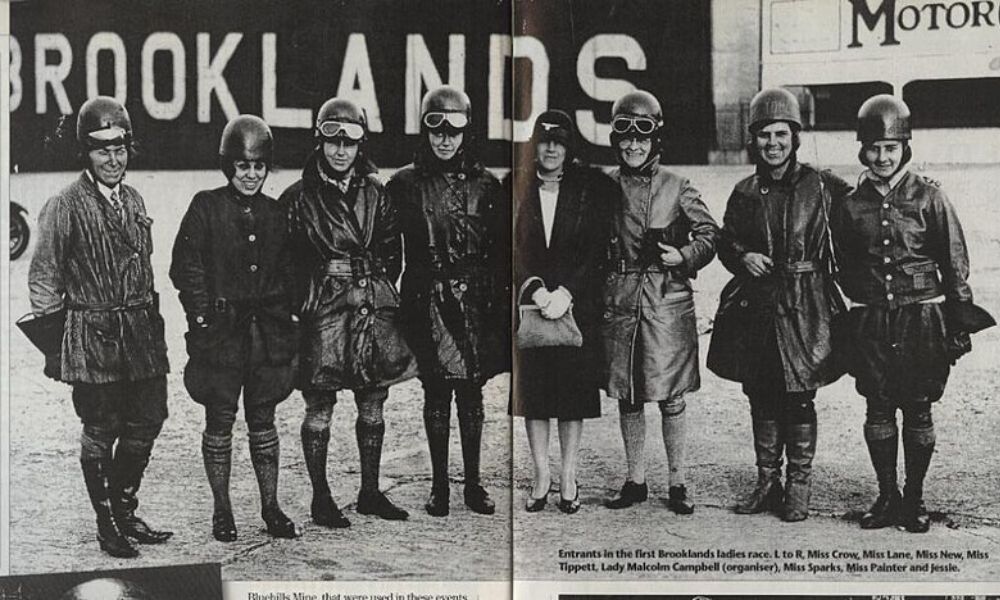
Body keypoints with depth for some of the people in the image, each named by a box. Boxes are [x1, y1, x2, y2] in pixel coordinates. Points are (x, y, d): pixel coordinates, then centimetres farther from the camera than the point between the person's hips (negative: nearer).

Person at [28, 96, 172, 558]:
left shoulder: (134, 201, 12)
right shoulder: (65, 207, -7)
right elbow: (43, 278, -4)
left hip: (140, 332, 6)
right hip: (93, 336, -6)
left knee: (145, 423, 10)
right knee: (100, 433, 3)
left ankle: (125, 512, 27)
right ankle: (106, 524, 16)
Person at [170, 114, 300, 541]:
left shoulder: (274, 214, 10)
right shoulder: (206, 207, -2)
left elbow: (287, 273, 15)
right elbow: (186, 267, -5)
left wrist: (289, 323, 6)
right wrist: (202, 318, -11)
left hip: (267, 330, 3)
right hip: (220, 329, -3)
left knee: (263, 419, 8)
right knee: (220, 421, 3)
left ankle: (270, 507, 16)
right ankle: (221, 510, 13)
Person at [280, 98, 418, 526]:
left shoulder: (375, 194, 9)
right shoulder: (299, 198, -1)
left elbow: (392, 251, 16)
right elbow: (288, 261, 0)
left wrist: (380, 289, 8)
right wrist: (304, 300, -4)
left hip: (374, 307, 4)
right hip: (323, 311, -4)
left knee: (372, 403, 9)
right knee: (320, 407, -1)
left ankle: (370, 492, 20)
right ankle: (321, 498, 9)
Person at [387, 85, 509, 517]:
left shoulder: (484, 184, 5)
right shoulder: (405, 184, 2)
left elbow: (500, 250, 6)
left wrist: (499, 302, 1)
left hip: (475, 299, 1)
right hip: (428, 300, -1)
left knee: (471, 392, 6)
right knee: (436, 392, 3)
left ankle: (473, 482, 14)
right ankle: (439, 484, 12)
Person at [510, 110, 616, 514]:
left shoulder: (592, 188, 0)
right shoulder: (516, 186, 3)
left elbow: (597, 250, -5)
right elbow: (511, 247, -2)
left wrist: (565, 293, -15)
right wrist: (534, 288, -16)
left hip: (577, 304, -1)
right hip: (528, 302, 1)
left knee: (573, 388, 4)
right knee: (532, 389, 3)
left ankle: (568, 477, 15)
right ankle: (541, 476, 13)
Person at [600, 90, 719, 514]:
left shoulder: (676, 188, 1)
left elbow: (709, 234, 6)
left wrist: (682, 256, -11)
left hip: (668, 302, -2)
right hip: (619, 301, 2)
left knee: (671, 398, 2)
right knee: (627, 397, 9)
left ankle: (677, 483, 12)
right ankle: (635, 482, 20)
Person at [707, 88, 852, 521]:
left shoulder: (821, 186, -2)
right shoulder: (744, 194, 8)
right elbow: (726, 242, 14)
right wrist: (742, 257, -6)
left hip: (804, 307, -3)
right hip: (755, 305, 4)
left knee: (799, 399, 0)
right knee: (761, 399, 10)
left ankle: (799, 486, 13)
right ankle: (767, 481, 23)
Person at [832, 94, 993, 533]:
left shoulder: (928, 197, -2)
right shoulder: (850, 205, 4)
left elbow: (955, 264, 1)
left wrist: (960, 325, 0)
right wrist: (852, 322, 7)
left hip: (921, 319, -2)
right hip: (870, 322, 2)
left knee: (918, 411, 4)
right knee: (878, 410, 6)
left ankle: (914, 499, 17)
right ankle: (887, 497, 18)